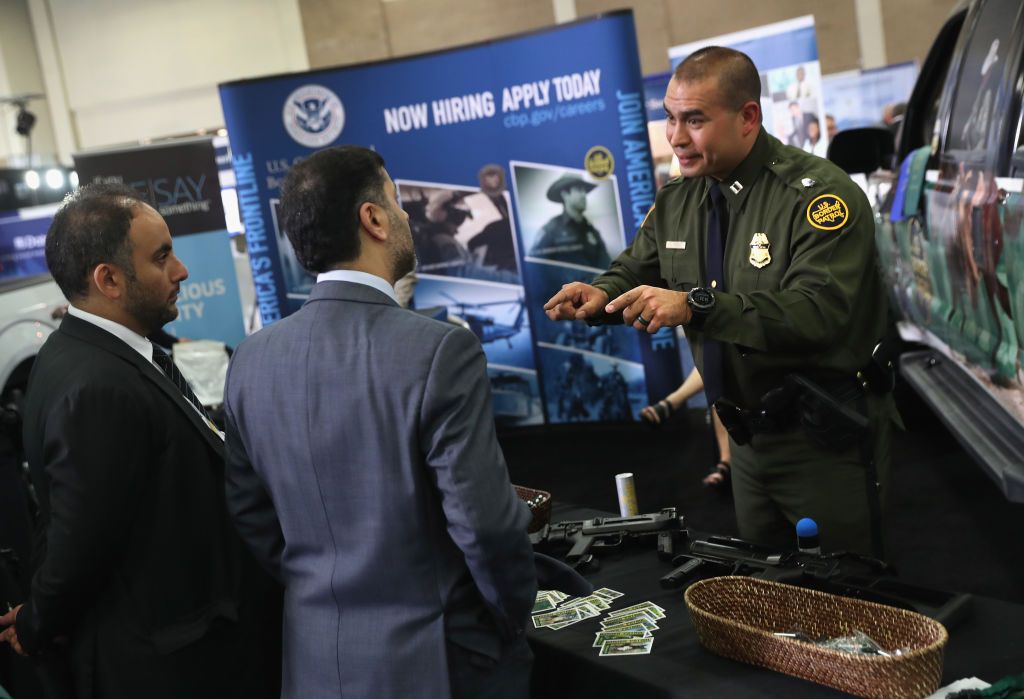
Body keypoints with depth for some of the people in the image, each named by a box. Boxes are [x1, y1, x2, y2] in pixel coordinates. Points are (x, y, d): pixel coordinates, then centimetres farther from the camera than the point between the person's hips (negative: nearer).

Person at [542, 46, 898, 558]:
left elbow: (817, 312, -30)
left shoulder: (819, 194, -19)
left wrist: (695, 306, -38)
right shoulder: (677, 201, 4)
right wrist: (602, 295, -12)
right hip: (747, 434, 7)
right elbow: (637, 270, 13)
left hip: (824, 439, -6)